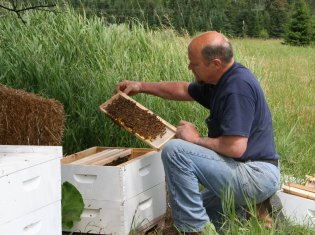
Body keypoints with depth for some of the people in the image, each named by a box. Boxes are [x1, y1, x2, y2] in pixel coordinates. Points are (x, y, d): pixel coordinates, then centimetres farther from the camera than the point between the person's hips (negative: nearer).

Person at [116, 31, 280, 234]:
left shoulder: (238, 87, -23)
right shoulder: (223, 80, 7)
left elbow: (236, 148, -29)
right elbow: (184, 90, 25)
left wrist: (197, 139, -13)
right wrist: (141, 86, 21)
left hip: (254, 175, -11)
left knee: (175, 150, -20)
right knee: (196, 208, 27)